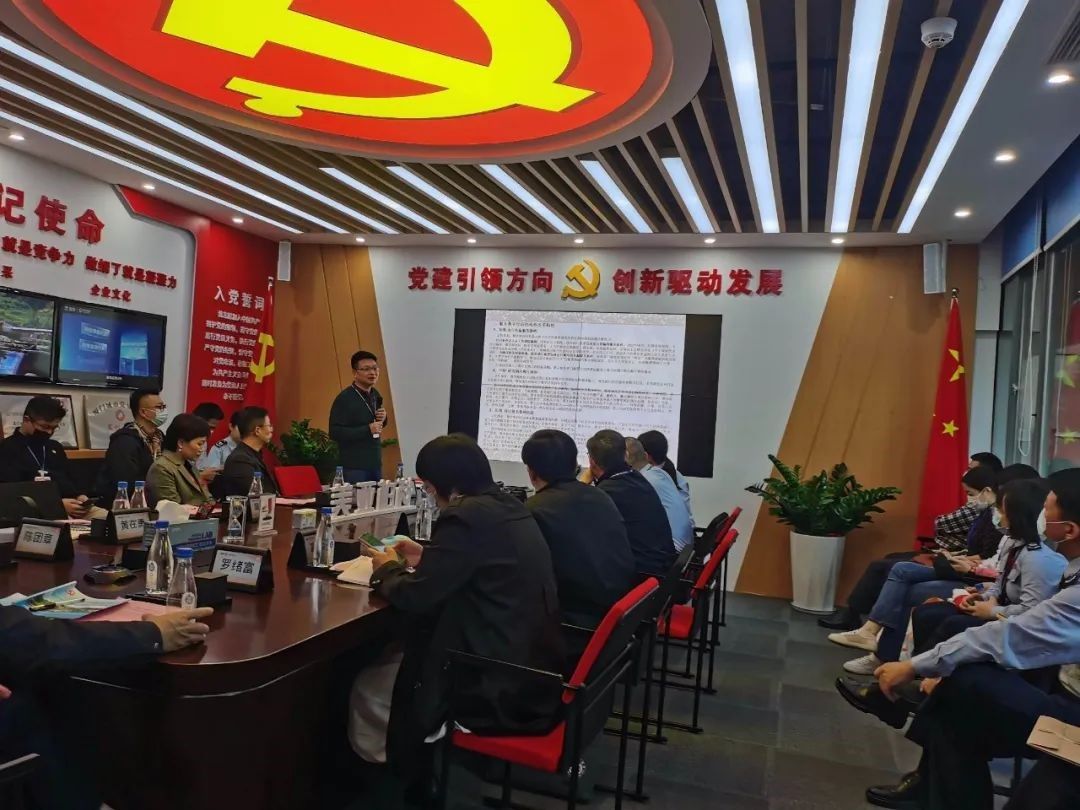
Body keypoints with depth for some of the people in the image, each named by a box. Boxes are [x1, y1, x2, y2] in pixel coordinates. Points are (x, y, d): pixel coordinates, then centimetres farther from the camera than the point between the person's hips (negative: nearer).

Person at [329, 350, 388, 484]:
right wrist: (368, 430, -22)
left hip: (375, 464, 7)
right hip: (354, 467, -7)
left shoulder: (375, 395, 10)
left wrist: (382, 420, 0)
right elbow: (335, 433, -20)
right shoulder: (344, 399, -13)